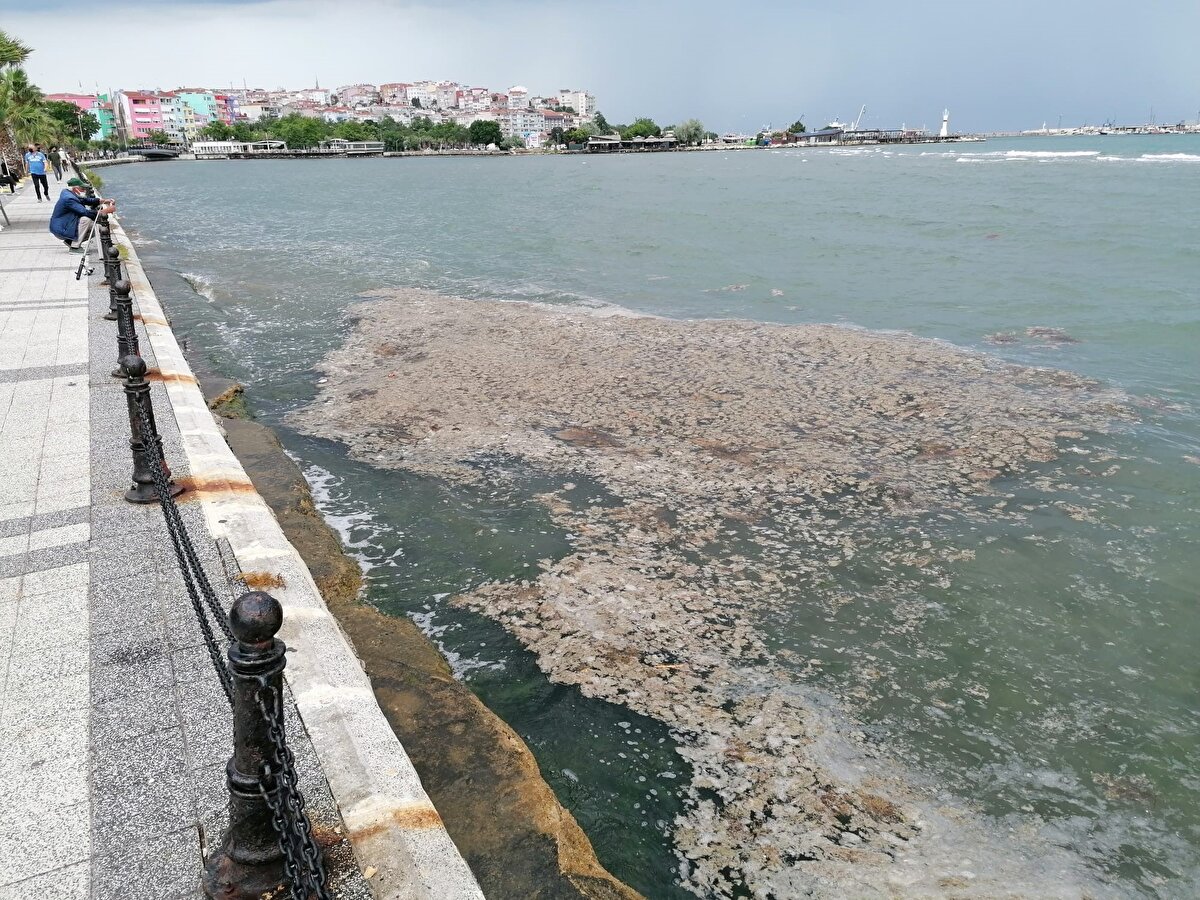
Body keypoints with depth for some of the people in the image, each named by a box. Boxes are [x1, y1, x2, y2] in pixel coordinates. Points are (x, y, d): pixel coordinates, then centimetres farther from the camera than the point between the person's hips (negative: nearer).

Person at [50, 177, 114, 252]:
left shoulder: (69, 193, 5)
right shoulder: (69, 198, -26)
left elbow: (86, 200, 10)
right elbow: (85, 212, -32)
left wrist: (103, 201, -4)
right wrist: (104, 211, -30)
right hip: (61, 230, -10)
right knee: (86, 219, -29)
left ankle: (70, 241, 13)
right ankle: (75, 247, -21)